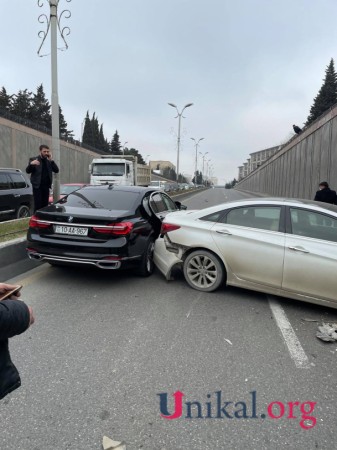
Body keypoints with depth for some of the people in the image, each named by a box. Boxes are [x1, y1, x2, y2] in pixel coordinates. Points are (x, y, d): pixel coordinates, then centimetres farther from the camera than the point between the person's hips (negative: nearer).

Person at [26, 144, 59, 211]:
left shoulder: (49, 161, 13)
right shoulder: (33, 159, 3)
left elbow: (56, 170, 3)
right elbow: (28, 171, -4)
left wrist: (51, 160, -6)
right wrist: (31, 164, -24)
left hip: (46, 186, 3)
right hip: (37, 186, -3)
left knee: (45, 205, 3)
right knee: (37, 205, -7)